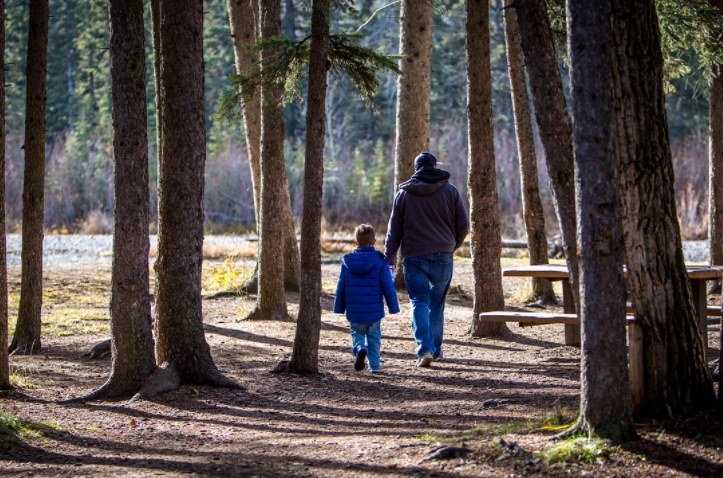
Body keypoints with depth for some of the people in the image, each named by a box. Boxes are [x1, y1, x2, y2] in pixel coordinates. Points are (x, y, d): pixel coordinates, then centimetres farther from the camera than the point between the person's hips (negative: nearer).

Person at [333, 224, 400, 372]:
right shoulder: (379, 262, -7)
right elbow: (388, 287, -5)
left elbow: (340, 288, 4)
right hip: (374, 311, -1)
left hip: (354, 312, 1)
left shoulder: (347, 262, -1)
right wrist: (393, 307, 4)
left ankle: (360, 349, -17)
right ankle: (374, 364, 11)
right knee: (374, 336, 15)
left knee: (357, 334, 14)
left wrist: (339, 308, 14)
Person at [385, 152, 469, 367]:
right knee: (437, 303, 13)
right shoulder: (450, 191, 3)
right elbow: (463, 225, 5)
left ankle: (425, 348, -18)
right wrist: (452, 245, 22)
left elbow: (394, 230, 6)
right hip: (442, 255, 1)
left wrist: (389, 258, 13)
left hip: (414, 256, -1)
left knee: (419, 302, -2)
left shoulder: (404, 193, 3)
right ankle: (435, 349, 17)